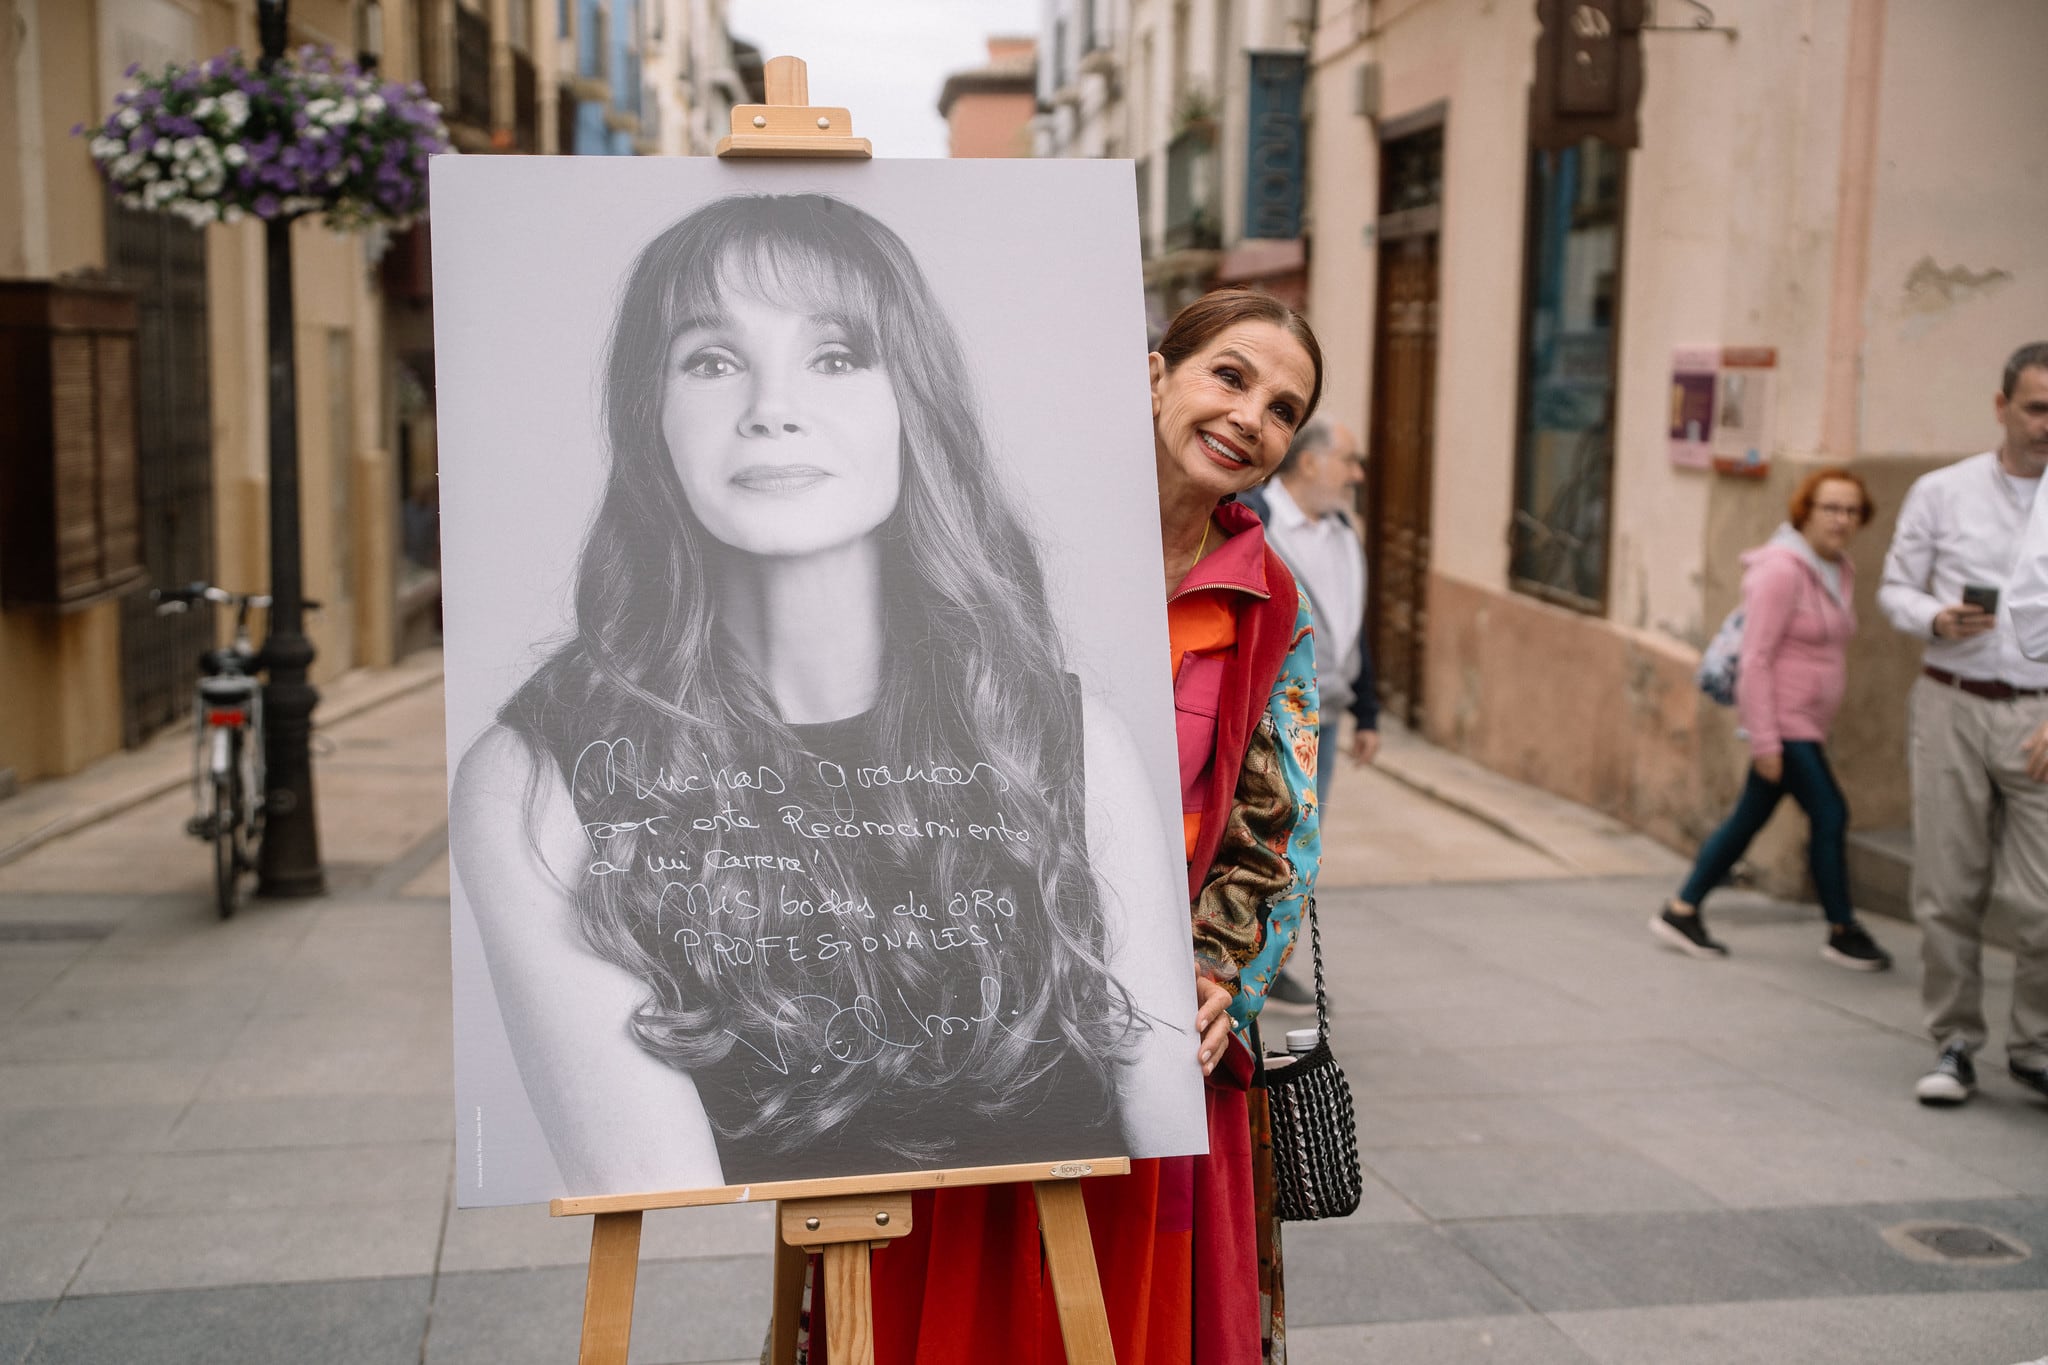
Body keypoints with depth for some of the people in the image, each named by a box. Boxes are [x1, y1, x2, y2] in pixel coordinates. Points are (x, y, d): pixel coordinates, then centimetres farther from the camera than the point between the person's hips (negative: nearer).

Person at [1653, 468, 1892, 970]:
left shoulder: (1839, 571, 11)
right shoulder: (1781, 570, -17)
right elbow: (1756, 658, -19)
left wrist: (1821, 730, 21)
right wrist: (1764, 740, -22)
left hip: (1807, 723, 9)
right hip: (1781, 719, -9)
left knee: (1749, 818, 12)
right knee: (1829, 815, -5)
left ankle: (1681, 911, 21)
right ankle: (1842, 933, 11)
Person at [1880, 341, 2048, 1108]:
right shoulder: (1940, 492, 5)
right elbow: (1894, 589, 10)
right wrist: (1936, 620, -13)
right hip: (1952, 705, 1)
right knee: (1948, 893, 4)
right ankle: (1954, 1046, 18)